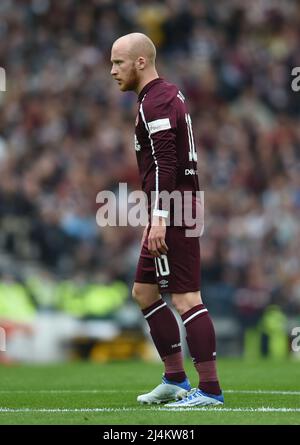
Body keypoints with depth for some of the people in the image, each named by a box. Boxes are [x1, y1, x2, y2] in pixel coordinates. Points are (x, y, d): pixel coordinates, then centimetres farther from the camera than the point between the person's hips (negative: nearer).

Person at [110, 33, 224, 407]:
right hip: (171, 214, 11)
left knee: (185, 298, -10)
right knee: (144, 292, 16)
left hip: (173, 214, -11)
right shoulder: (167, 96, 19)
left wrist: (159, 218, -25)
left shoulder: (155, 102, -13)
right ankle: (175, 380, 19)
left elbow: (164, 165, -22)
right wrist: (155, 219, 27)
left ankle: (210, 390, -10)